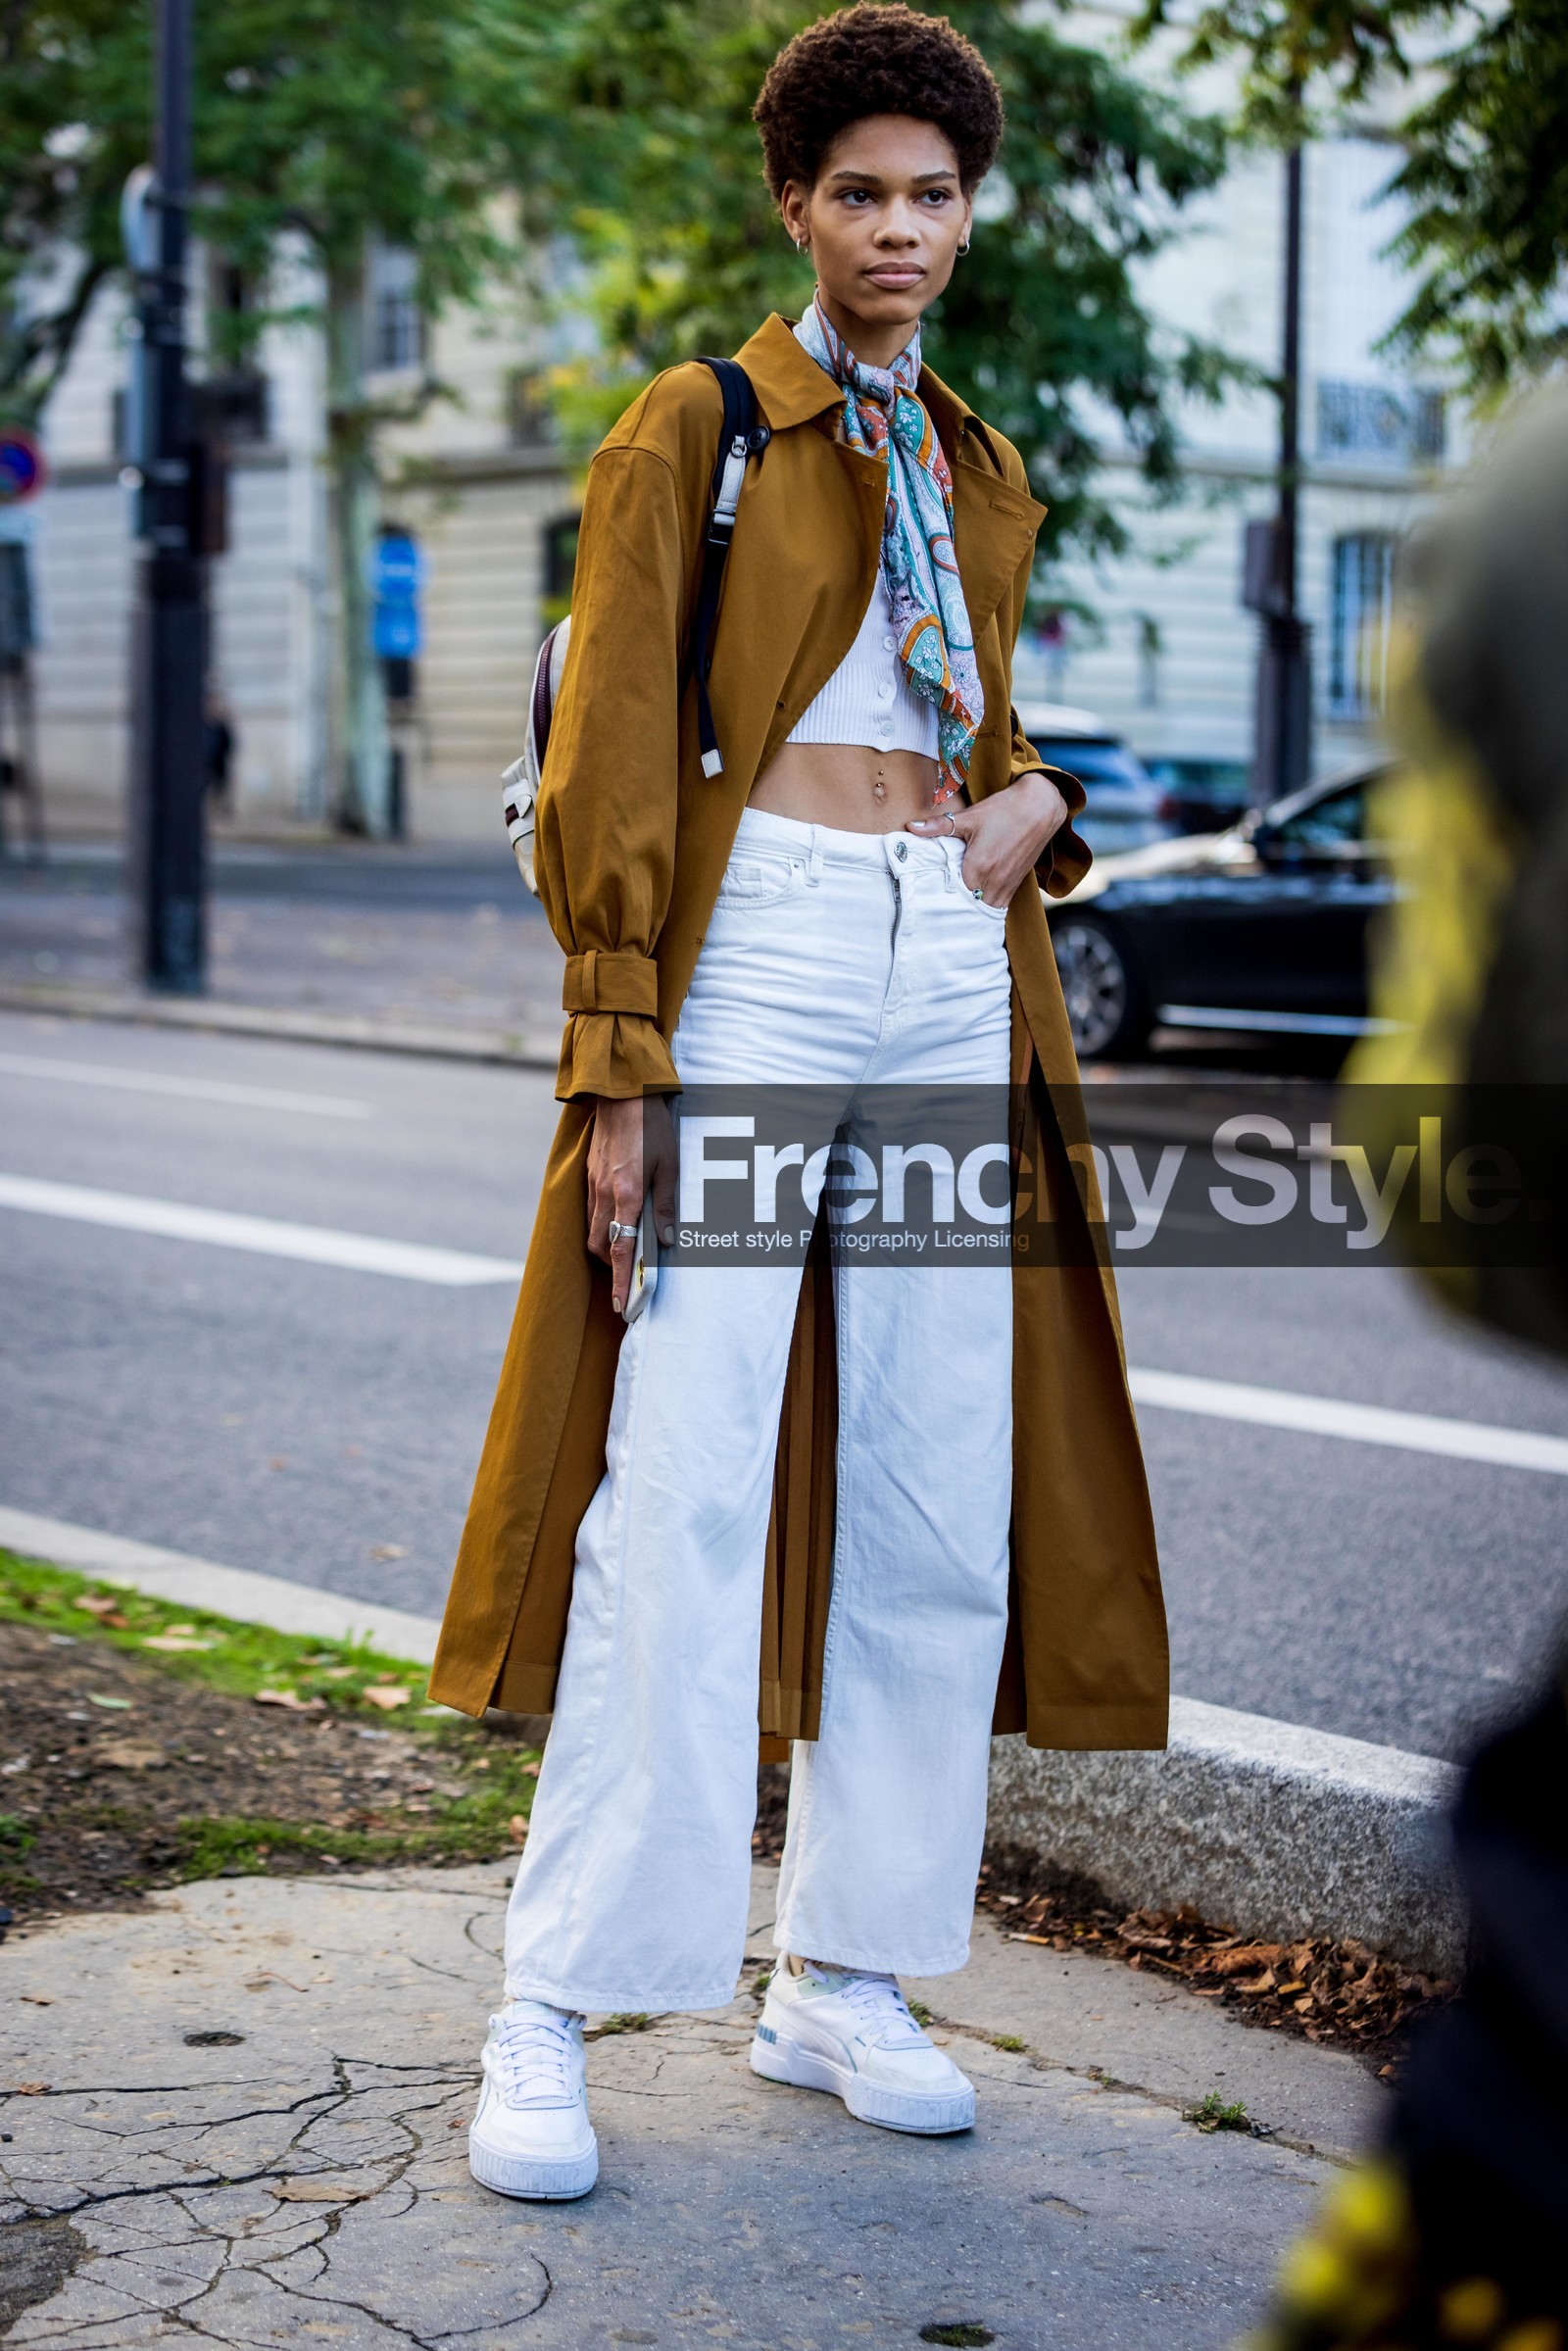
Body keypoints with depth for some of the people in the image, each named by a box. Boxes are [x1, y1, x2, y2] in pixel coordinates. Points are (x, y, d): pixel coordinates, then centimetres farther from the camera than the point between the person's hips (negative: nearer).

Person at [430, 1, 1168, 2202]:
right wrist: (622, 1063, -14)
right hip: (757, 955, -6)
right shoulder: (693, 428, 1)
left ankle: (845, 1977, 15)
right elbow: (611, 759, -6)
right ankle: (551, 2018, -5)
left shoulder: (982, 471, 19)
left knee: (939, 1499, 4)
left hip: (955, 974, 6)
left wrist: (1035, 801, 4)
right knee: (681, 1492, -12)